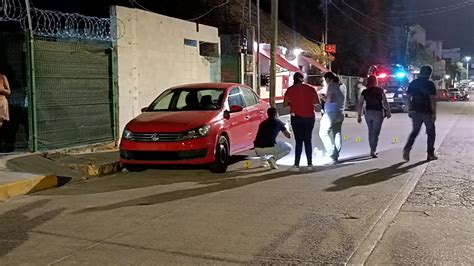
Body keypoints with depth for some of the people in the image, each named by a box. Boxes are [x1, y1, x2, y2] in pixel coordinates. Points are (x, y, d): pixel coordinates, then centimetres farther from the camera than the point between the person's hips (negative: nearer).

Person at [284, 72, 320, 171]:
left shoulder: (290, 90, -2)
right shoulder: (310, 89, 2)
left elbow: (285, 104, -2)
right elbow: (316, 102, 0)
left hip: (297, 118, -2)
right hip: (309, 117, 2)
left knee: (299, 141, 2)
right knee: (308, 141, 11)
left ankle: (296, 165, -3)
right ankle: (310, 164, 10)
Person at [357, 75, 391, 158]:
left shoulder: (364, 92, 2)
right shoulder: (380, 90, -2)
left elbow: (360, 104, -1)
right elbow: (385, 102, -5)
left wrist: (359, 115, 2)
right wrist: (388, 111, 4)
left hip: (368, 113, 3)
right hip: (378, 113, -3)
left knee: (371, 132, 16)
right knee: (376, 132, -1)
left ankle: (373, 150, 25)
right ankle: (373, 150, -11)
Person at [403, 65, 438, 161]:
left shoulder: (413, 83, 5)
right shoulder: (430, 84, -8)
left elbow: (408, 97, 6)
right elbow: (432, 100, -12)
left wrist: (410, 110, 13)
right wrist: (434, 113, -9)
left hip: (415, 111, 4)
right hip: (427, 112, -4)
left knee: (415, 131, 15)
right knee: (431, 132, 11)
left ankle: (407, 149, -6)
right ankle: (430, 154, 13)